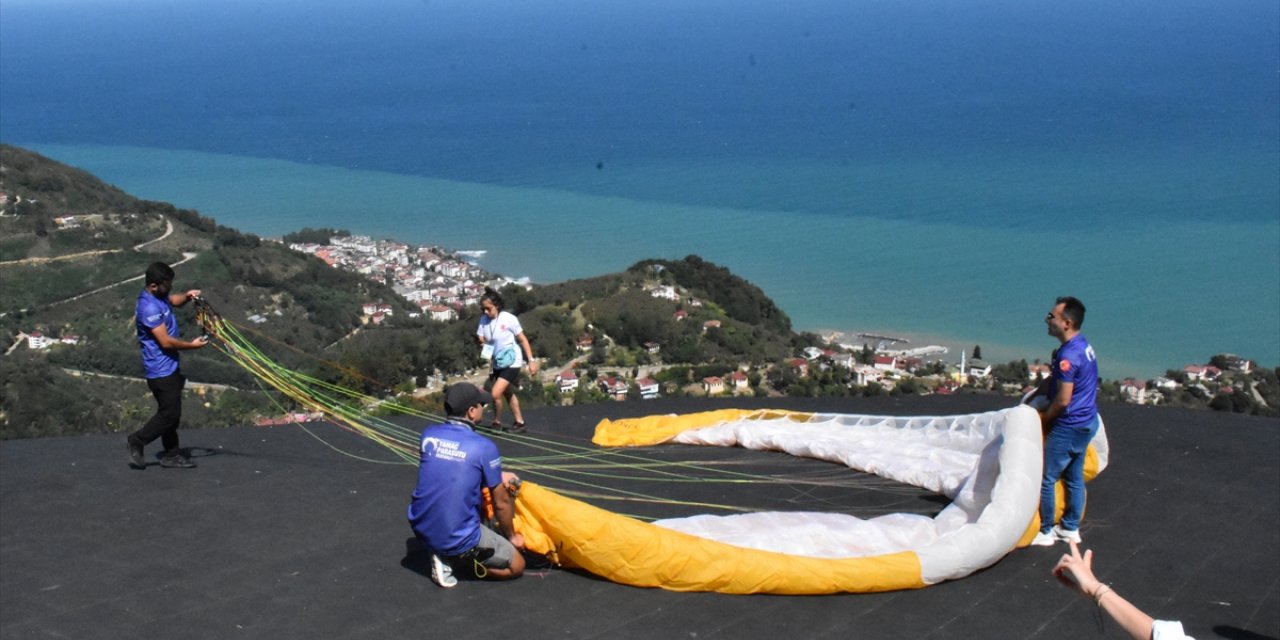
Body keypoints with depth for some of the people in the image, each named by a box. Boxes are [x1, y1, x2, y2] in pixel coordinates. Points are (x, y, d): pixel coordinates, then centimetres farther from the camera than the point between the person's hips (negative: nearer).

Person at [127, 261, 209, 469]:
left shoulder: (159, 296, 4)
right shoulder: (149, 308, -25)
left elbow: (173, 300, 27)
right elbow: (166, 341, -25)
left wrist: (187, 296, 4)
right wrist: (192, 345, -13)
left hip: (169, 366, 10)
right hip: (161, 370, -10)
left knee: (172, 413, 14)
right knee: (169, 413, -6)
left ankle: (171, 455, 21)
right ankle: (137, 441, 9)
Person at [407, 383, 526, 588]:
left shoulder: (428, 435, -2)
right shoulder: (484, 447, -15)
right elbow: (501, 503, -5)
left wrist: (496, 475, 21)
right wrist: (511, 536, 14)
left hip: (422, 529, 6)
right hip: (458, 538, -6)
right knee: (516, 566, 15)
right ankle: (454, 559, -2)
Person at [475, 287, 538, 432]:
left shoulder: (509, 318, -18)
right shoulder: (484, 320, -3)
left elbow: (523, 339, -11)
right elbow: (482, 340, 2)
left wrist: (531, 360, -13)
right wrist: (484, 344, -23)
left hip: (511, 363, -7)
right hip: (497, 363, 7)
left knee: (495, 393, -15)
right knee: (508, 393, 17)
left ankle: (497, 423, 4)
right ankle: (519, 422, 31)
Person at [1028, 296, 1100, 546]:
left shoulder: (1069, 355, -25)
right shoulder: (1083, 345, 7)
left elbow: (1063, 400, -23)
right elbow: (1054, 380, 17)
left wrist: (1042, 419, -7)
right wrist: (1031, 399, 16)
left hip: (1069, 427, -10)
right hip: (1086, 422, 10)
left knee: (1045, 478, 0)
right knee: (1074, 477, 18)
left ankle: (1045, 532, 9)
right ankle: (1070, 528, 28)